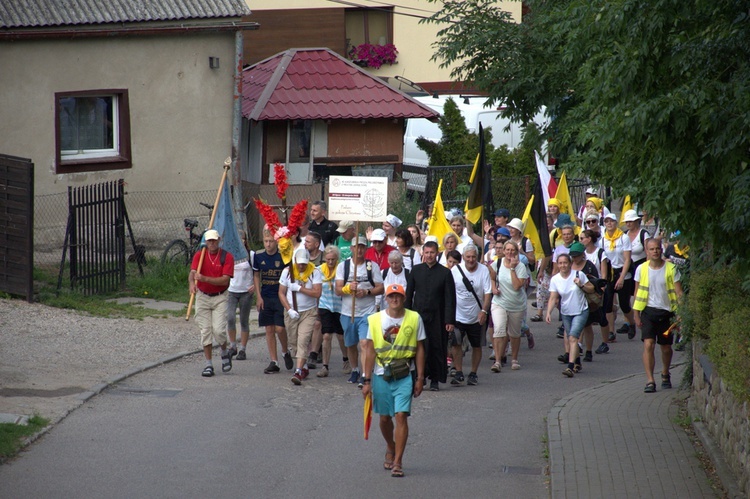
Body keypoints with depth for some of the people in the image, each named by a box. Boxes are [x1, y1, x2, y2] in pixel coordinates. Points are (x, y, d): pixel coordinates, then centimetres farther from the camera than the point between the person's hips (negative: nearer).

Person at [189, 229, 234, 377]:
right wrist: (192, 283, -40)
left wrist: (205, 279, -29)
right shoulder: (199, 255, -1)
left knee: (219, 330, -13)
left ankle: (225, 353, 18)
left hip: (220, 297, -2)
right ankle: (208, 365, 9)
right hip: (202, 297, 2)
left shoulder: (227, 257, -6)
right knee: (205, 331, 2)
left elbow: (225, 280, -16)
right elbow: (192, 272, -16)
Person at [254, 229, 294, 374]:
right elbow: (256, 276, 10)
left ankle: (286, 352, 19)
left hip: (280, 297, -3)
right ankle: (274, 362, 10)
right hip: (265, 298, 3)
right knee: (269, 330, 4)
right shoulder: (258, 256, 1)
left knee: (279, 328, -10)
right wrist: (258, 296, 3)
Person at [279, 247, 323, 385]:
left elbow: (317, 293, -16)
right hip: (291, 313, 3)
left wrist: (299, 288, -16)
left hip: (309, 312, -3)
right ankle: (304, 368, 25)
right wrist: (289, 310, -7)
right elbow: (281, 293, 3)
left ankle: (298, 372, -21)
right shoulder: (287, 272, 1)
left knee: (303, 341, -15)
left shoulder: (314, 272, -6)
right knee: (293, 342, 8)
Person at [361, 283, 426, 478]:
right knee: (385, 417, 12)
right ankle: (390, 449, 39)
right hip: (381, 375, 2)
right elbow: (370, 351, 1)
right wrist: (367, 381, -1)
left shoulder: (414, 319, -1)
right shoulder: (375, 320, -1)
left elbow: (419, 349, 4)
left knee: (401, 416, -11)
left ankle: (397, 462, -8)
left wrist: (420, 378, 1)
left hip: (405, 375, -1)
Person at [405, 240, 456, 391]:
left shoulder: (445, 273, 0)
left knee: (437, 349, 3)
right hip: (418, 316, 1)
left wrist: (450, 321, -7)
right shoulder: (416, 270, 6)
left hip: (437, 317, -1)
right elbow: (409, 294, 10)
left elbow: (450, 299, -2)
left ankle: (435, 380, 12)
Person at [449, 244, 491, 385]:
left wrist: (484, 311, -17)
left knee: (476, 346, 9)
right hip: (458, 315, -1)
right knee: (456, 344, -8)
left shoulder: (483, 270, -5)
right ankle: (458, 373, 1)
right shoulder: (455, 270, -5)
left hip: (476, 316, 1)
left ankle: (473, 374, 21)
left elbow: (487, 293, -6)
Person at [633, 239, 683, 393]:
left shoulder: (671, 268, -3)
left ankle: (665, 374, 38)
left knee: (666, 348, 11)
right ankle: (650, 381, -15)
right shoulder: (642, 269, 1)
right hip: (648, 311, 0)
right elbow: (637, 293, 7)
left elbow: (679, 292, -3)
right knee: (648, 344, -15)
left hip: (666, 312, 0)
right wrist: (636, 315, 4)